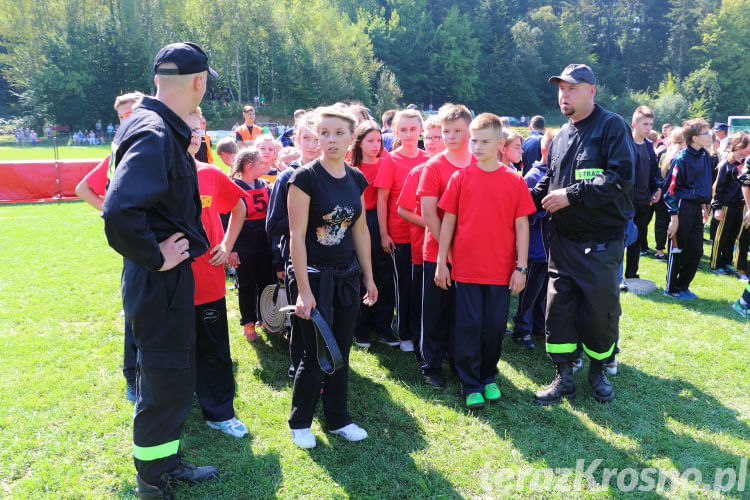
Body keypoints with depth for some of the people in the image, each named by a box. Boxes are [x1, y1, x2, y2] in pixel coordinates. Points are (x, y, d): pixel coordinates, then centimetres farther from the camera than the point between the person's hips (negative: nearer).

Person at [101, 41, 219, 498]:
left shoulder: (162, 130, 10)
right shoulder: (154, 135, -22)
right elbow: (119, 211, -34)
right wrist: (155, 257, -22)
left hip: (170, 277, 10)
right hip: (159, 280, -10)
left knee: (176, 379, 22)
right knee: (166, 384, 5)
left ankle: (168, 463, 40)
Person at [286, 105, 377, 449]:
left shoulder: (356, 179, 5)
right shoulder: (305, 177, -12)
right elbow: (296, 235, -16)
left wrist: (368, 277, 13)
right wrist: (304, 290, -19)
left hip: (347, 275, 5)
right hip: (314, 275, -5)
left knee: (341, 352, 13)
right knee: (316, 354, 2)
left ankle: (338, 419, 30)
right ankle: (300, 423, 23)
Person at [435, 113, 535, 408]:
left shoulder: (515, 181, 0)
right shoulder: (460, 177, 0)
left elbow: (522, 226, 2)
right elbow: (448, 220, 2)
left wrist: (521, 267, -2)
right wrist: (441, 262, 1)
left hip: (501, 270, 1)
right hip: (466, 267, 0)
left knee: (495, 326, 10)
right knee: (468, 326, 5)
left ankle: (488, 378, 30)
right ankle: (470, 385, 19)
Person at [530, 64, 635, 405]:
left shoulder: (612, 126, -6)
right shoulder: (560, 137, 13)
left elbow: (622, 176, -19)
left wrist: (571, 194, -19)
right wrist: (528, 197, 2)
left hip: (602, 242, -5)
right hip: (563, 240, 5)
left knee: (601, 312, 5)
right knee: (558, 308, 5)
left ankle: (597, 371, 29)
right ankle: (564, 378, 19)